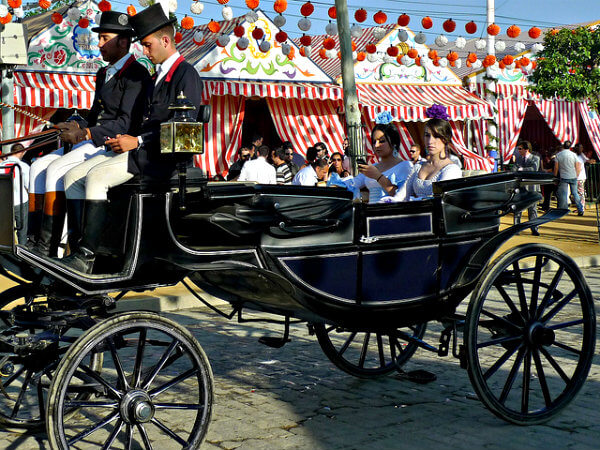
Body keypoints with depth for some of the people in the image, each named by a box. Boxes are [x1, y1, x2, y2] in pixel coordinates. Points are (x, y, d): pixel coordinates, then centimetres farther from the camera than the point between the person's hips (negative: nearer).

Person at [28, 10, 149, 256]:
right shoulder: (104, 74, 21)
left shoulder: (136, 75, -9)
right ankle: (33, 239, -10)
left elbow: (126, 123, -18)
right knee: (39, 166, -5)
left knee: (56, 169, -24)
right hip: (93, 143, 9)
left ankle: (48, 246, -19)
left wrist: (85, 134, -22)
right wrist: (77, 127, 2)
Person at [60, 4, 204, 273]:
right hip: (140, 150, 10)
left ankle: (86, 256, -23)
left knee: (96, 177, -26)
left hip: (163, 157, -10)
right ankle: (87, 244, -10)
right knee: (73, 176, -4)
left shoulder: (186, 74, -8)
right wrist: (126, 140, 6)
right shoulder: (159, 74, 22)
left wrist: (138, 141, -16)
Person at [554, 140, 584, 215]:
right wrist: (577, 175, 15)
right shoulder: (573, 154, 0)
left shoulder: (558, 155, -3)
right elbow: (577, 167, 3)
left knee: (563, 194, 1)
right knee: (575, 193, 9)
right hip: (573, 177, 2)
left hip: (564, 177, -2)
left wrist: (555, 175, 10)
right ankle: (580, 210, 9)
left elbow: (556, 167, -2)